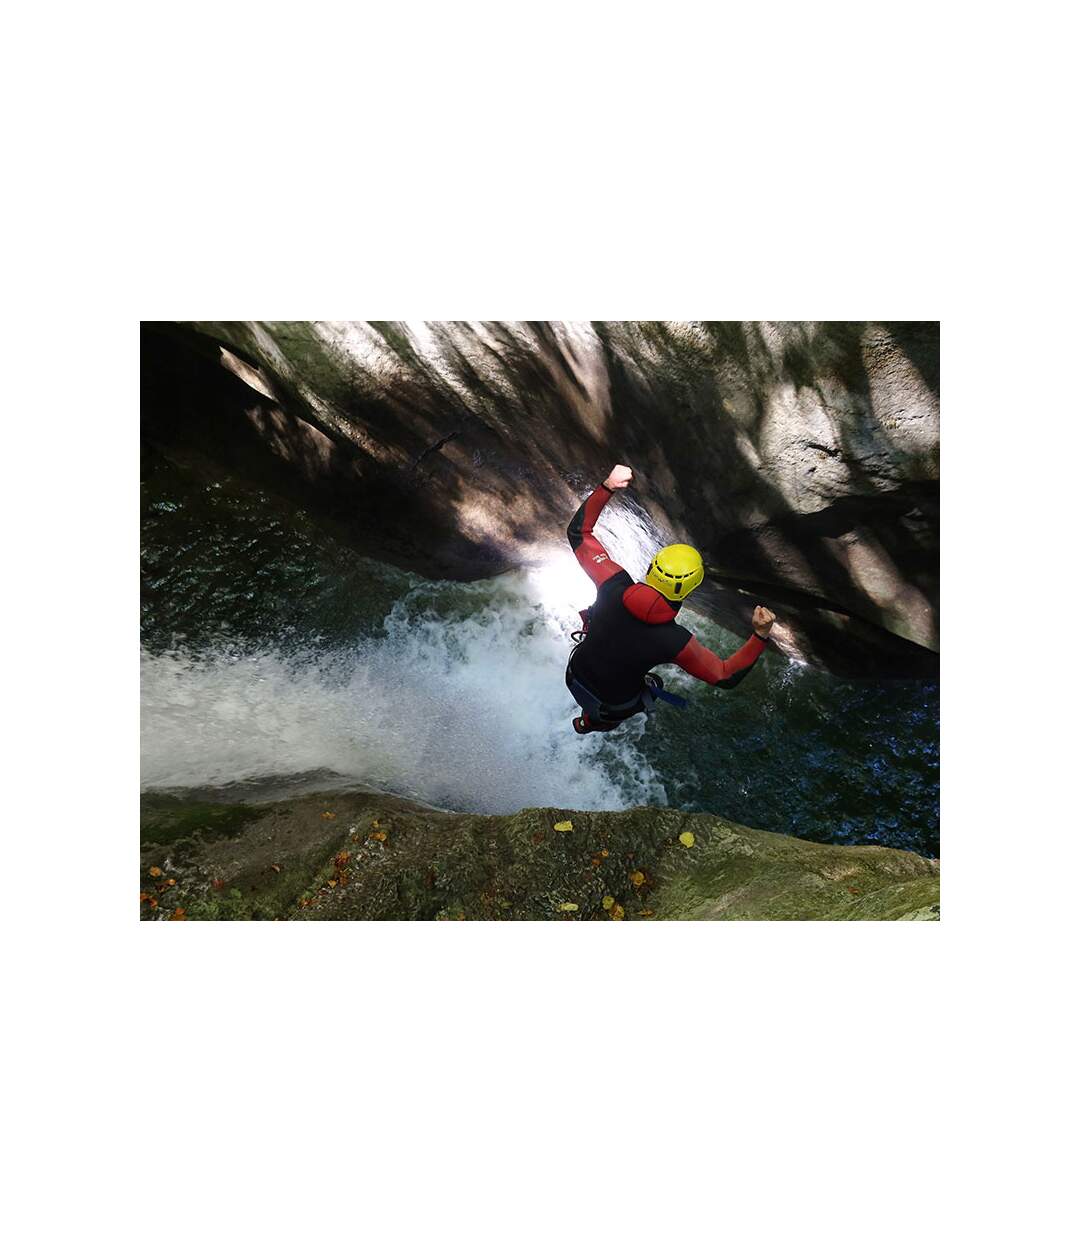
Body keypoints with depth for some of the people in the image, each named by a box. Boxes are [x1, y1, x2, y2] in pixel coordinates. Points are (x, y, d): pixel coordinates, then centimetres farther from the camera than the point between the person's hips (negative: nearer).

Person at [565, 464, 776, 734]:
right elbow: (727, 677, -18)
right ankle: (590, 724, 53)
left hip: (575, 678, 3)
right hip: (612, 706, -2)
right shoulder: (676, 642, -34)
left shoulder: (615, 585, -29)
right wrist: (761, 635, -20)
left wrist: (607, 487, -18)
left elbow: (578, 531, -17)